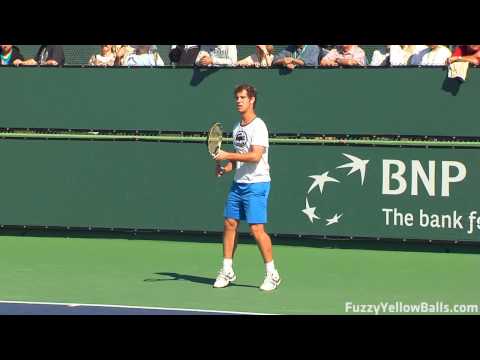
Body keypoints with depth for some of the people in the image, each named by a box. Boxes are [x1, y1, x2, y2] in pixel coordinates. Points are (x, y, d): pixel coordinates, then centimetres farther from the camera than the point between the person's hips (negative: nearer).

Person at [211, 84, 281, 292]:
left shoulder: (258, 126, -11)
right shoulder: (237, 128, 14)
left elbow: (255, 156, -22)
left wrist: (228, 155, -22)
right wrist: (225, 168, 4)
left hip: (256, 184, -8)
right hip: (238, 183, 8)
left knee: (257, 229, -10)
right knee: (229, 224, 7)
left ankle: (272, 274, 0)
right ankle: (227, 271, 16)